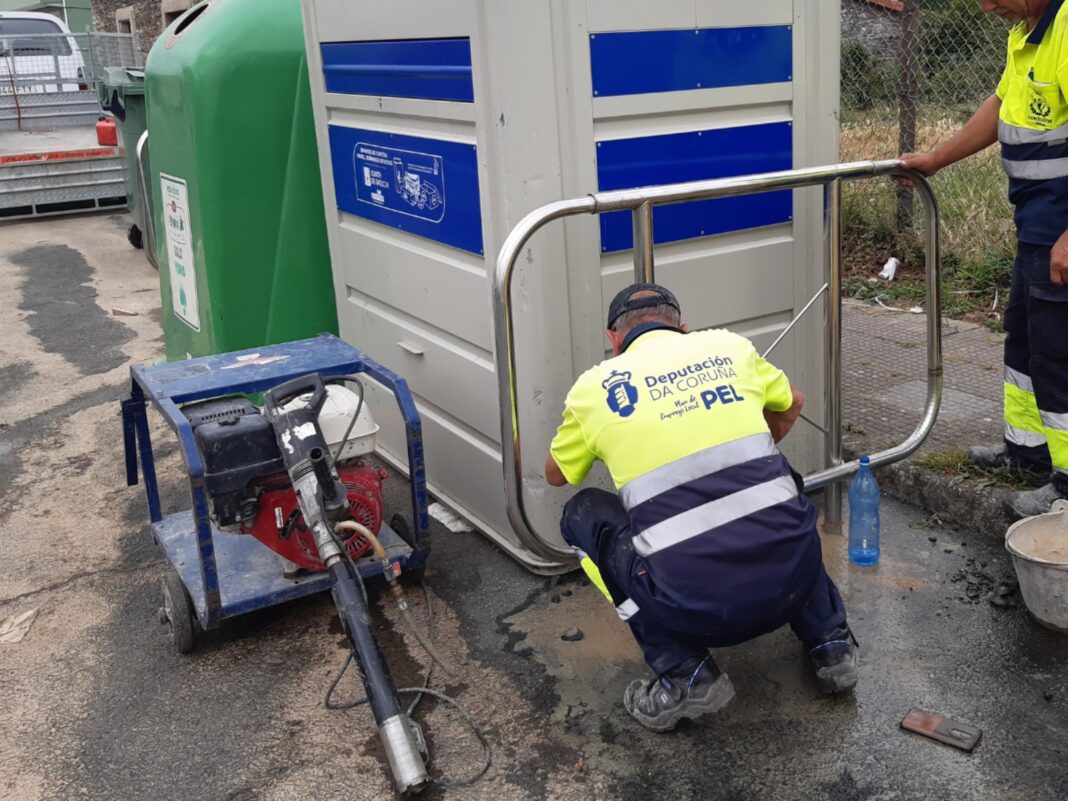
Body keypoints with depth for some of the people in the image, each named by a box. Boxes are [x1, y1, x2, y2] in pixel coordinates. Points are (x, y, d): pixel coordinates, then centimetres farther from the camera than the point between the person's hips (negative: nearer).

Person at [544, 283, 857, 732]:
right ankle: (828, 640, 27)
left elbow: (556, 475, 27)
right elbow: (791, 405, 36)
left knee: (583, 515, 20)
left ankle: (684, 676, 11)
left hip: (694, 609, -4)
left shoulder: (595, 387, 7)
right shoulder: (730, 347, 14)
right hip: (792, 581, 4)